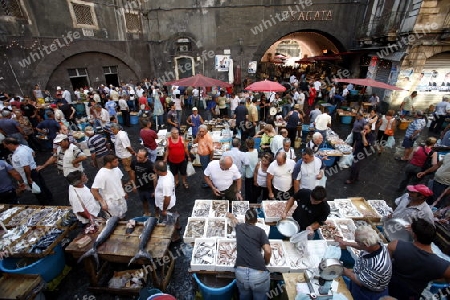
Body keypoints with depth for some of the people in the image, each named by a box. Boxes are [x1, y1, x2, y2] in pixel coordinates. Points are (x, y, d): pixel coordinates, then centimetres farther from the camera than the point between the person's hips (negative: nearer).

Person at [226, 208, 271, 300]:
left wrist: (231, 216, 61)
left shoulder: (239, 227, 16)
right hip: (258, 273, -2)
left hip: (240, 271, 2)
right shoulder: (260, 231, 6)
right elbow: (268, 251, -4)